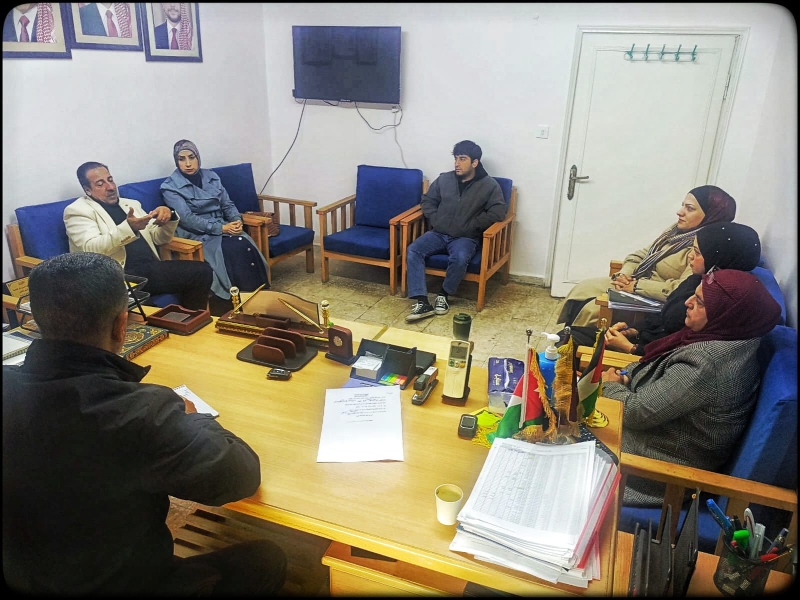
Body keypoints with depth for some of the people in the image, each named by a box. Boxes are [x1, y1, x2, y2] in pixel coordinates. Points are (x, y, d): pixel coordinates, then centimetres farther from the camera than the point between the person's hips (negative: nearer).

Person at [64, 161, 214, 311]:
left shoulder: (130, 203, 23)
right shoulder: (77, 210, 5)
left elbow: (158, 238, 23)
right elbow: (91, 249, -12)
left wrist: (168, 218, 0)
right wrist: (128, 227, -26)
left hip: (151, 268, 7)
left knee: (201, 271, -15)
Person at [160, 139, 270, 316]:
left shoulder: (211, 176, 13)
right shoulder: (170, 186, -4)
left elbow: (228, 204, 13)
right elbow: (186, 218, -14)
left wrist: (236, 220, -10)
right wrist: (221, 228, -21)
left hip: (223, 227, 5)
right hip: (197, 235, -5)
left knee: (246, 246, -28)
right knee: (235, 250, -32)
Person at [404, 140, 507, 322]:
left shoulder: (489, 185, -2)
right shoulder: (444, 179, 9)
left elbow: (498, 213, -12)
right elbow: (427, 200, 17)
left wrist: (469, 226, -14)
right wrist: (435, 221, 0)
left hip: (466, 238, -3)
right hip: (439, 233, 4)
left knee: (459, 258, -37)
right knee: (413, 250, -23)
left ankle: (443, 295, -9)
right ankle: (422, 302, -27)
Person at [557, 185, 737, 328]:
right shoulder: (677, 230, 9)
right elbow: (641, 255, 14)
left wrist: (636, 285, -23)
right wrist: (624, 274, -8)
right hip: (633, 286, 9)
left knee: (591, 310, -19)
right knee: (582, 290, -1)